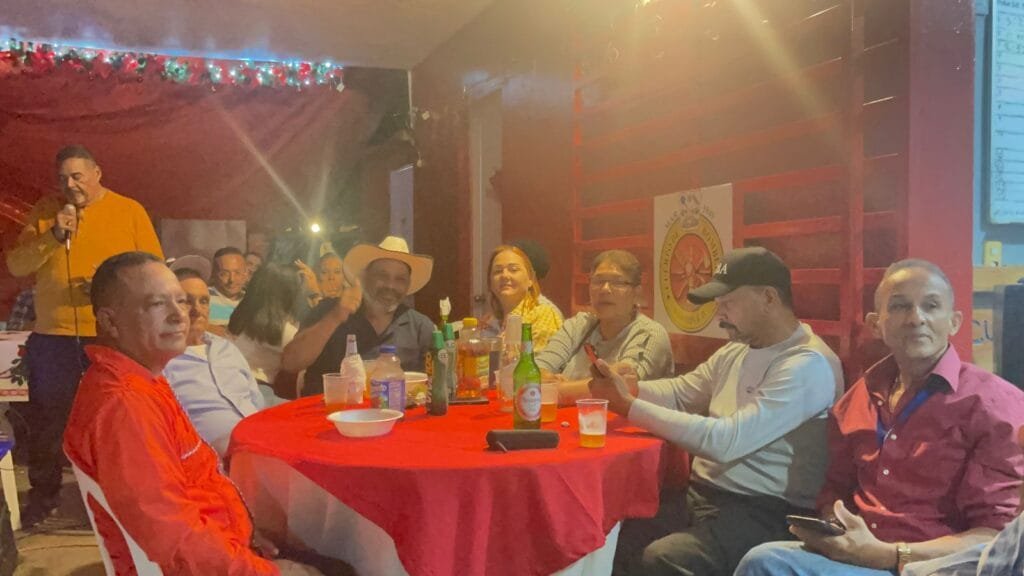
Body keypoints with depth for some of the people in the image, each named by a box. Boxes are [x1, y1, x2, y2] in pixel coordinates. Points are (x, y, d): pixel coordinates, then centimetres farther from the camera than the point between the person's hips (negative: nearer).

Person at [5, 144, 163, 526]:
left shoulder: (130, 211, 1)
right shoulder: (44, 212, 8)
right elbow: (16, 266, 1)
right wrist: (53, 237, -13)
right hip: (53, 336, 2)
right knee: (46, 420, 11)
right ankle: (44, 494, 27)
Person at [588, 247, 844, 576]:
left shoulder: (808, 365, -17)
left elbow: (727, 441, -25)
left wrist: (630, 406, -22)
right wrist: (626, 388, -7)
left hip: (760, 513, -8)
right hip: (700, 495, 8)